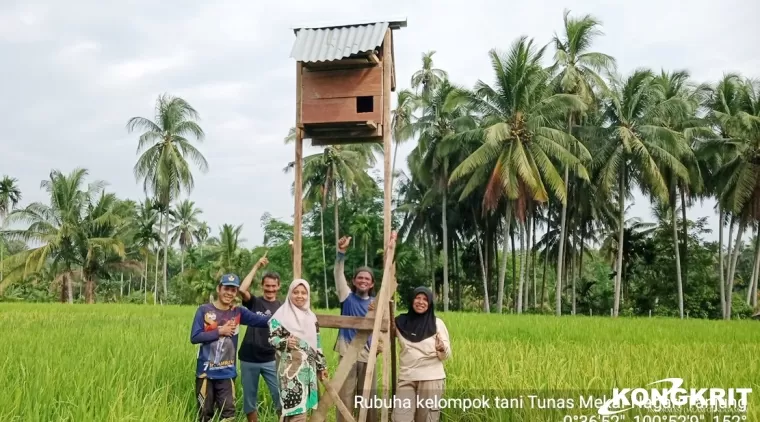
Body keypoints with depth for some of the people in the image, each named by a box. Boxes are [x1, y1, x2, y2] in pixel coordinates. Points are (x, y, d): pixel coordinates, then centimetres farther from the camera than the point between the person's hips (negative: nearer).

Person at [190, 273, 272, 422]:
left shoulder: (238, 312, 1)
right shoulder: (204, 310, -4)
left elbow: (262, 321, -12)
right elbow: (194, 337, -10)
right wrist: (220, 331, -12)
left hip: (227, 373, 1)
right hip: (205, 372, -1)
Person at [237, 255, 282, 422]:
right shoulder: (254, 302, 0)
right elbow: (242, 289, -19)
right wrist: (256, 266, -18)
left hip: (271, 360, 0)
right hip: (249, 359, 0)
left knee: (281, 396, -5)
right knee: (249, 398, 11)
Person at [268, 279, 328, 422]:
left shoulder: (311, 317, 14)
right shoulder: (282, 315, -4)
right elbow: (272, 337, -6)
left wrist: (321, 365, 18)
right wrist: (285, 343, -24)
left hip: (308, 368, 6)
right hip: (290, 368, -6)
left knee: (302, 405, 6)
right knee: (296, 407, -10)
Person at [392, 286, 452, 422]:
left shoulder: (437, 323, -1)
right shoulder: (400, 322, 3)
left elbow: (447, 356, -2)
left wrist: (442, 348, -23)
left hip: (432, 379, -1)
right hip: (406, 379, 2)